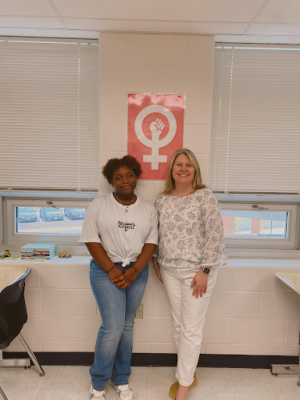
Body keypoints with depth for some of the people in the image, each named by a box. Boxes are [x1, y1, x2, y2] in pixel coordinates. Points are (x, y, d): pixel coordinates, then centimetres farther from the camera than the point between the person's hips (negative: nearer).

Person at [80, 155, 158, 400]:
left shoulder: (148, 209, 3)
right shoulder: (99, 204, -4)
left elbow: (151, 242, 0)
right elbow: (91, 239, -7)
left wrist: (133, 272, -11)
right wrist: (111, 270, -13)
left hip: (137, 271, 3)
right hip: (106, 270, -3)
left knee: (127, 325, 12)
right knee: (113, 327, -7)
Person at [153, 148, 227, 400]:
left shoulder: (205, 196, -10)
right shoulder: (161, 199, 4)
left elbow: (215, 234, -13)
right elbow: (156, 233, 12)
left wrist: (204, 270, -16)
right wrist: (156, 261, 9)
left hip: (197, 272, -4)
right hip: (170, 271, 5)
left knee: (191, 329, 5)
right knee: (179, 325, 16)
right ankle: (189, 374, 38)